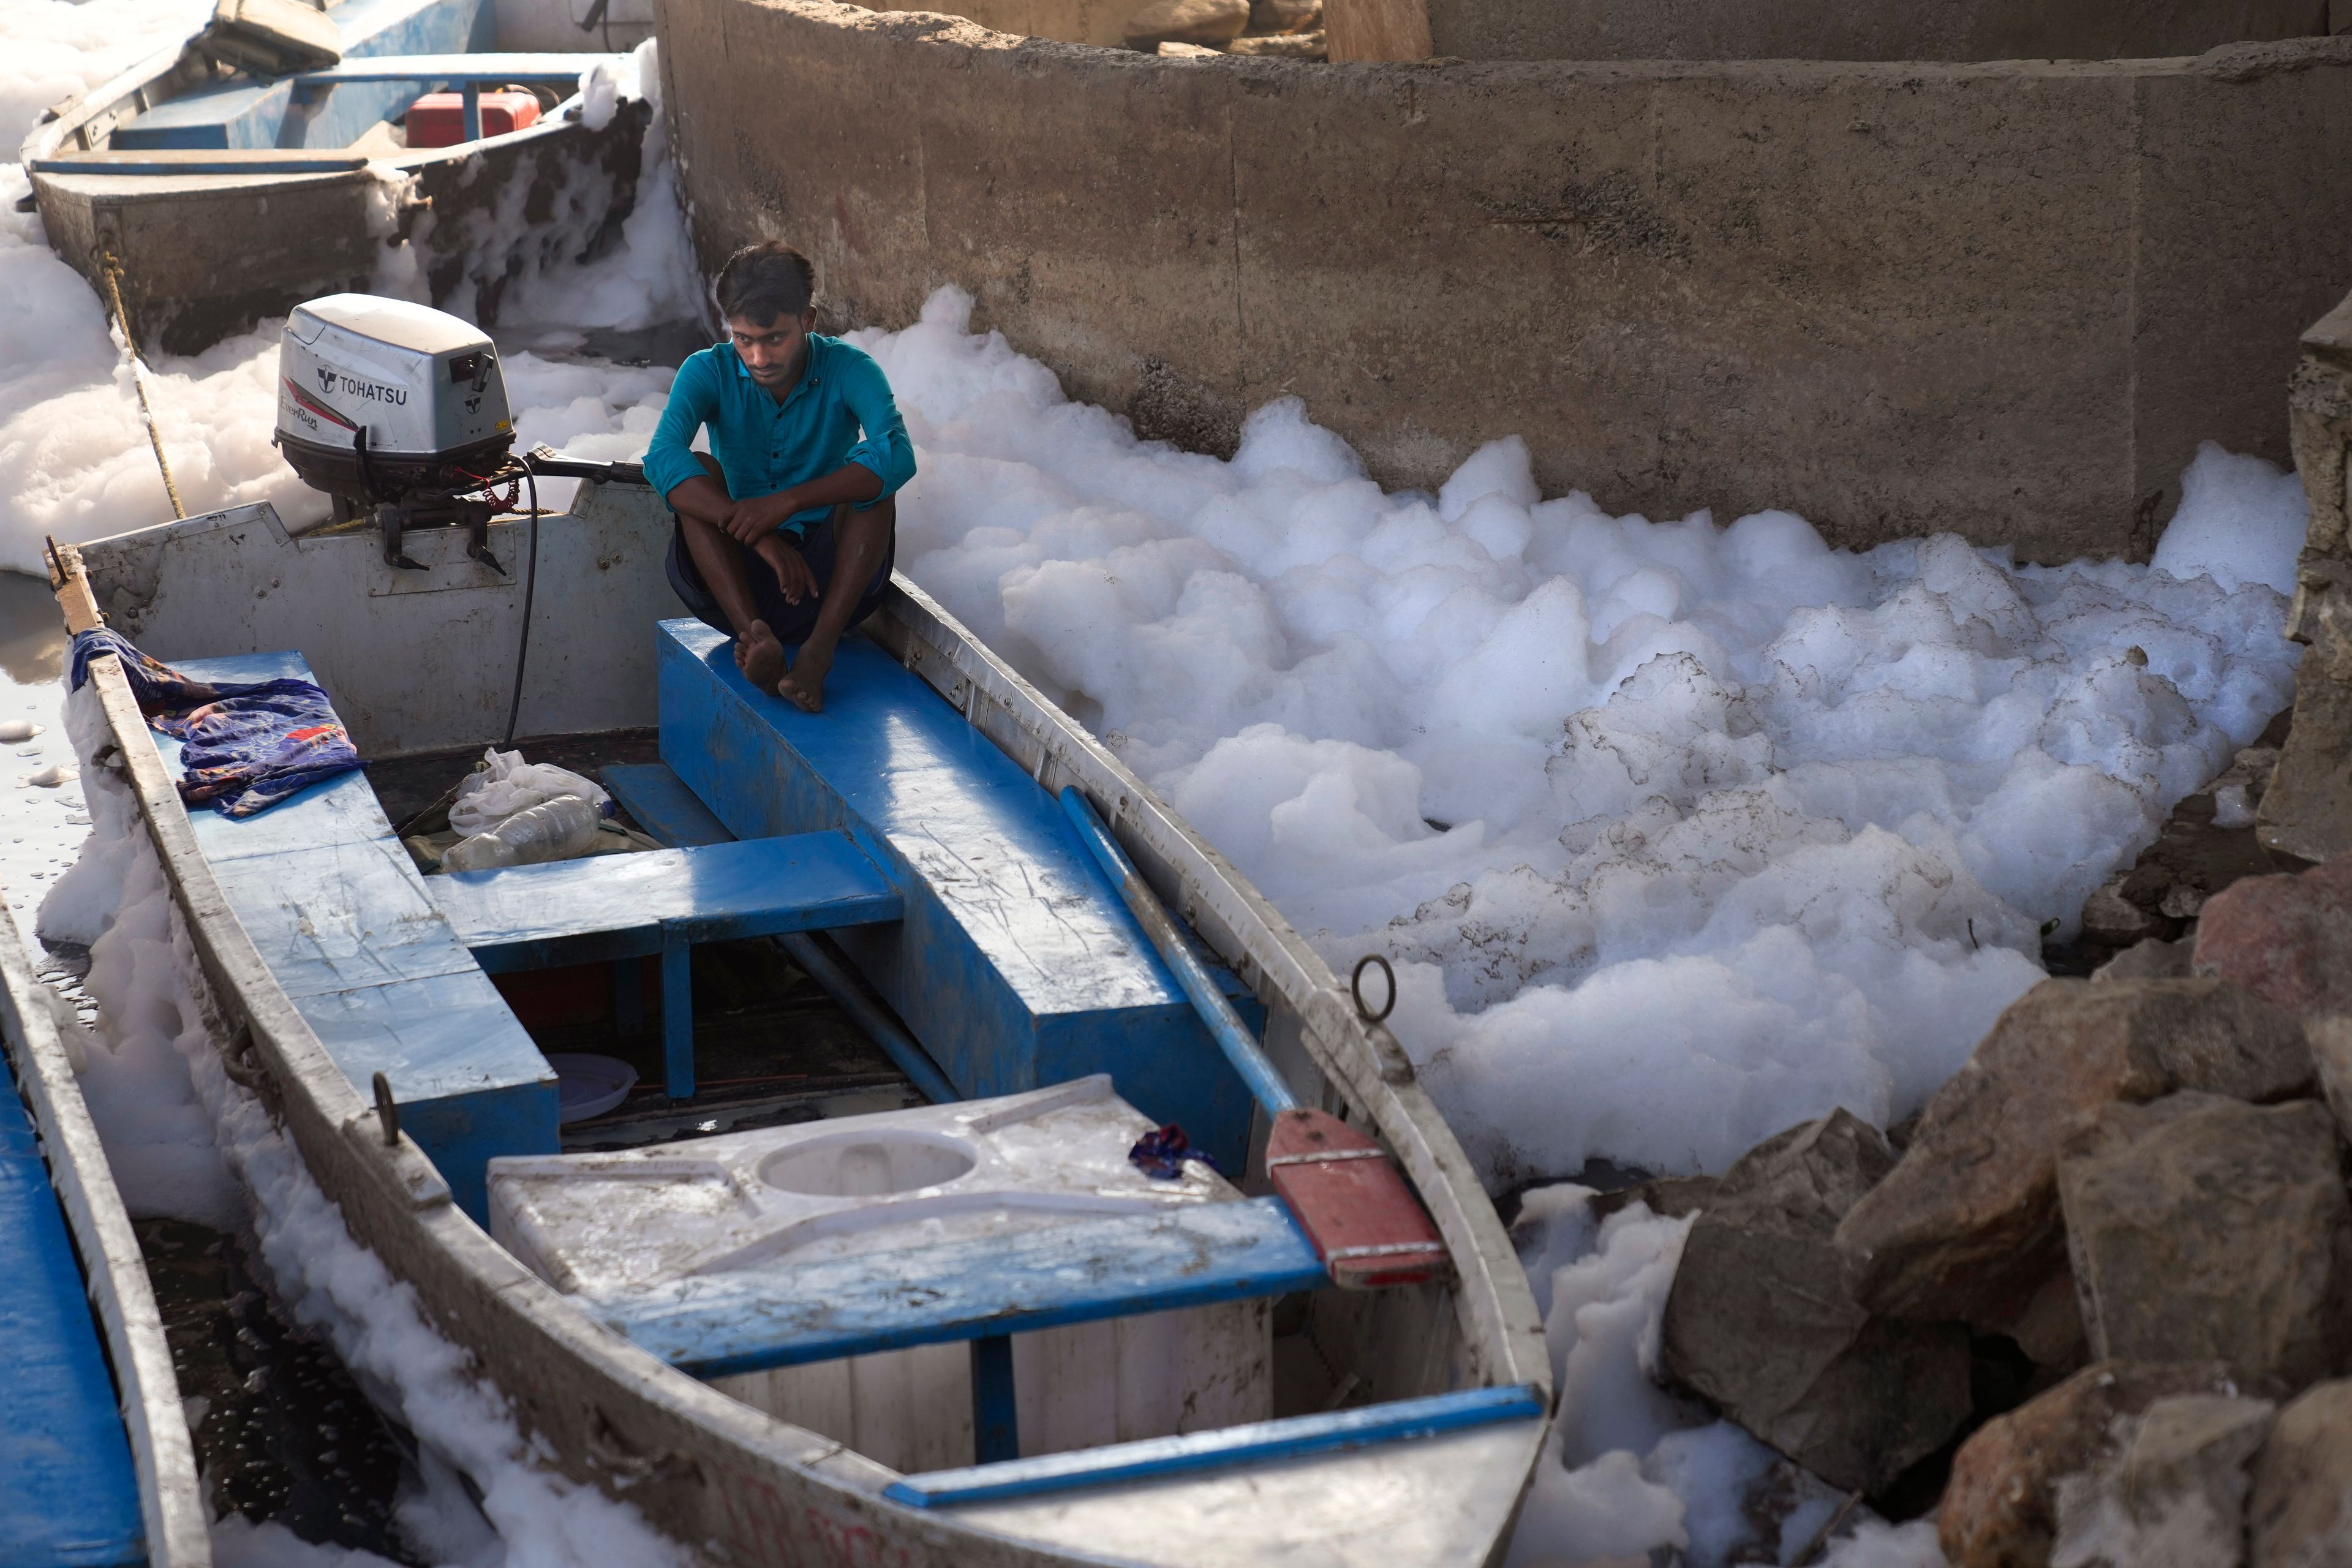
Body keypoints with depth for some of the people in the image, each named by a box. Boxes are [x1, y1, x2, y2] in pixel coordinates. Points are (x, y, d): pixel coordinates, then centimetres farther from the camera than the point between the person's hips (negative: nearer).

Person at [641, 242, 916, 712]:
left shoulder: (849, 370, -9)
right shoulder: (708, 373, -7)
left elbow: (897, 456, -29)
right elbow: (662, 459, -27)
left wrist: (788, 502, -41)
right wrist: (761, 538, -41)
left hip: (829, 572, -1)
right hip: (735, 573, 1)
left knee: (873, 483, -25)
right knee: (698, 473, -23)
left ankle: (818, 651, -37)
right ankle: (757, 639, -41)